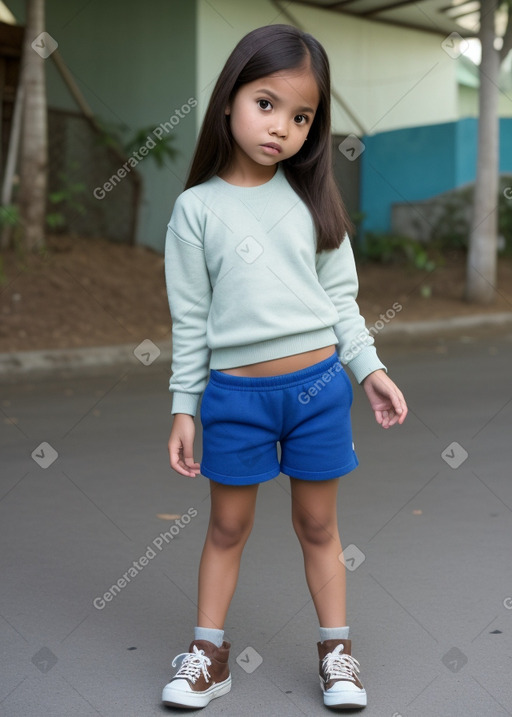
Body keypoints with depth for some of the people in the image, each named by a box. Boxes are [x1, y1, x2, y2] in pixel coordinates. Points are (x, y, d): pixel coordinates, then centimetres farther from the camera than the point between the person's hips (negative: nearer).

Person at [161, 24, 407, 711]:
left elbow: (341, 295, 9)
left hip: (318, 384, 2)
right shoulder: (197, 209, -2)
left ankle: (336, 649, 26)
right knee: (228, 527, 11)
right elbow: (190, 318, 0)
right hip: (235, 392, -1)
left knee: (318, 525, 13)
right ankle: (208, 652, 25)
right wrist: (184, 408, 0)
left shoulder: (312, 199, 4)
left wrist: (370, 368, 2)